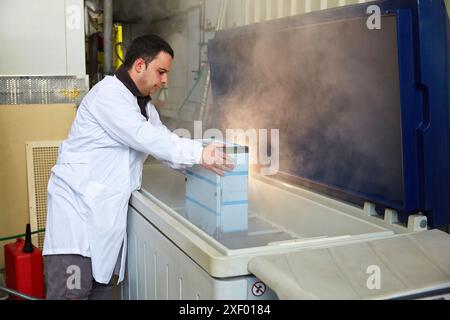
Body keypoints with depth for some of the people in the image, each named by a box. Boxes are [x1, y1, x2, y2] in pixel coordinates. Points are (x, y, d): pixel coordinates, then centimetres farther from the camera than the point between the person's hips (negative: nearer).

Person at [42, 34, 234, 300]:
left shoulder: (145, 105, 17)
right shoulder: (108, 94, -13)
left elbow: (161, 140, 12)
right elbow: (144, 137, -24)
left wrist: (198, 162, -4)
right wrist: (198, 153, -26)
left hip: (109, 207, 8)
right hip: (77, 202, -8)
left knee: (105, 285, 7)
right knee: (71, 292, -12)